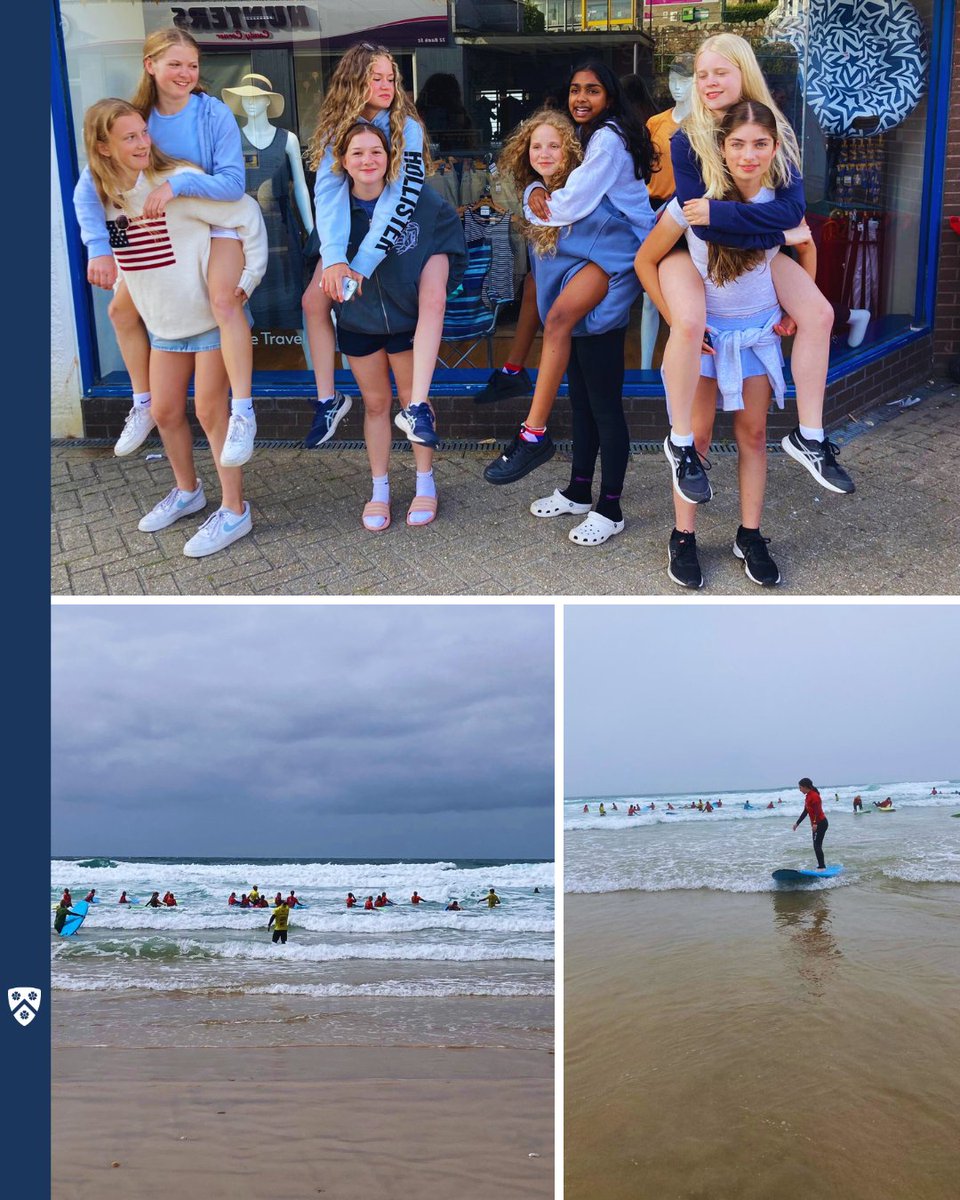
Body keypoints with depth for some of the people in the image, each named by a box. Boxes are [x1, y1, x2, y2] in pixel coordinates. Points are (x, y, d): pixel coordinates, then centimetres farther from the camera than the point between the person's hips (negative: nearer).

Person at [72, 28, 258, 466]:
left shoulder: (214, 113, -18)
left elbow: (234, 182, -25)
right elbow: (88, 187, -14)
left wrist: (178, 184, -39)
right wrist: (99, 247, -28)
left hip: (217, 221, -5)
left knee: (224, 300, -32)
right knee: (122, 306, 4)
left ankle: (242, 414, -29)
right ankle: (144, 404, 22)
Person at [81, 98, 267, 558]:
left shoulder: (178, 182, -20)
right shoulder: (106, 196, -1)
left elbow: (247, 214, -17)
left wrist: (249, 277, -16)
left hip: (210, 315, -6)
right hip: (163, 321, 6)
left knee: (210, 412, -4)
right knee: (164, 411, 12)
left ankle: (234, 511, 8)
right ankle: (187, 491, 35)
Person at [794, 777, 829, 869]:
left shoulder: (814, 796, -16)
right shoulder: (808, 796, 14)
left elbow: (817, 811, -25)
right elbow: (805, 811, 20)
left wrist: (815, 824, -34)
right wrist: (797, 823, 23)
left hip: (821, 823, -10)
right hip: (816, 824, 10)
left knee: (817, 846, -11)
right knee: (817, 845, 17)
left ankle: (821, 867, -10)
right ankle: (822, 862, 28)